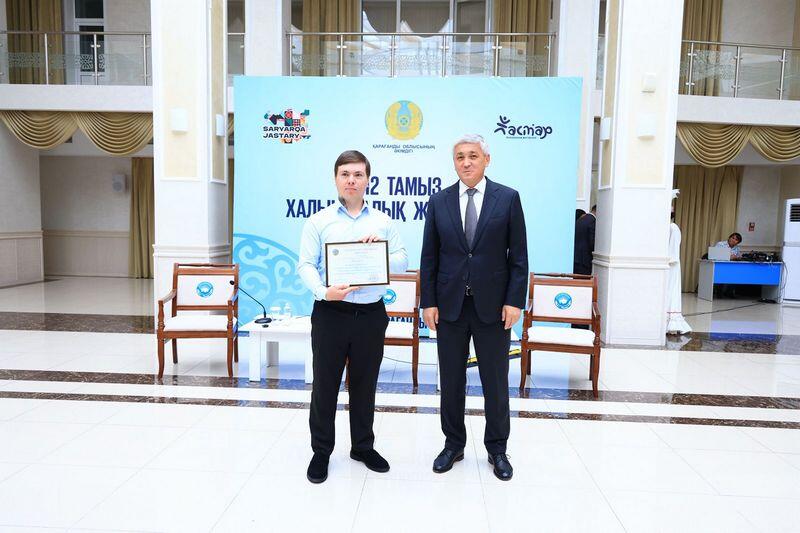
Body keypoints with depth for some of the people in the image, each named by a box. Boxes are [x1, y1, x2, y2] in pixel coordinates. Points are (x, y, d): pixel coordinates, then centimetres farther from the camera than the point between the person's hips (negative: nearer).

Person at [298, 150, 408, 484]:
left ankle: (363, 446, 32)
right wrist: (323, 291, -22)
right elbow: (306, 265, -4)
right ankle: (321, 451, 24)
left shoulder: (383, 222, 9)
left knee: (365, 384, 14)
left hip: (371, 314, 2)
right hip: (331, 312, -2)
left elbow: (402, 262, 7)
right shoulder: (319, 221, 3)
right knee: (325, 384, 7)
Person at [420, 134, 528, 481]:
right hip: (449, 305, 2)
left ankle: (497, 449, 28)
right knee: (451, 380, 12)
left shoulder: (508, 198, 0)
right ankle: (453, 444, 29)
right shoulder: (439, 202, 4)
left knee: (495, 381, 10)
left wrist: (515, 300, -8)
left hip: (492, 305, -1)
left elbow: (518, 255, -1)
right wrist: (428, 302, -2)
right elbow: (429, 257, 4)